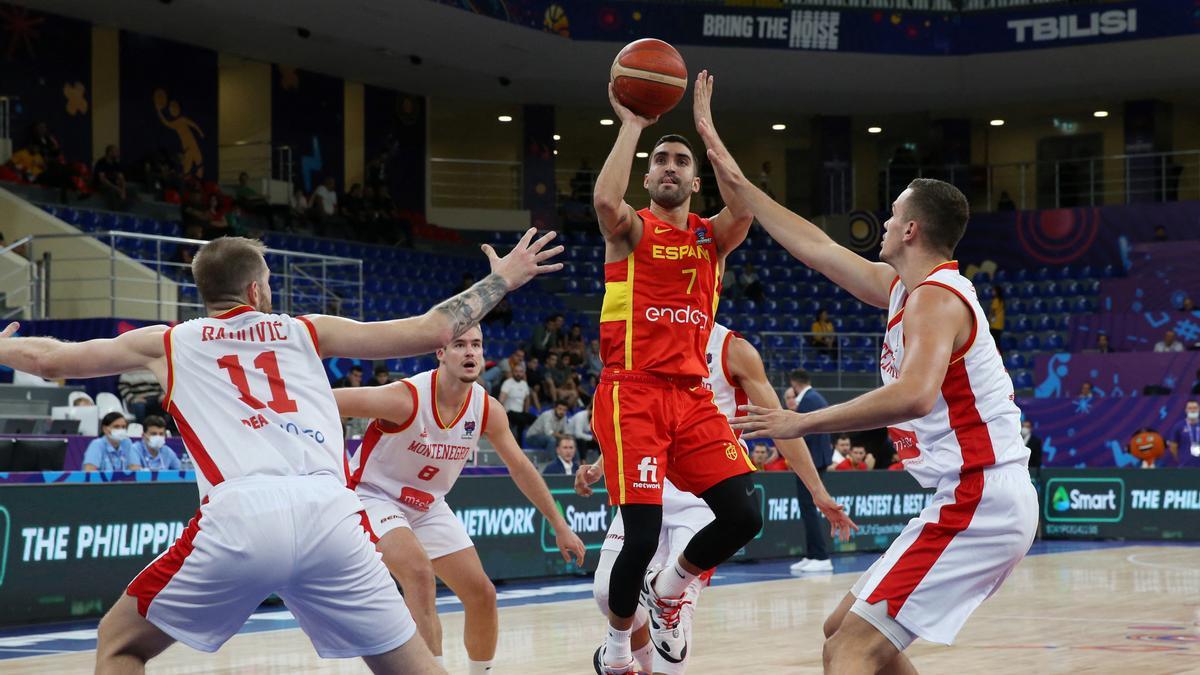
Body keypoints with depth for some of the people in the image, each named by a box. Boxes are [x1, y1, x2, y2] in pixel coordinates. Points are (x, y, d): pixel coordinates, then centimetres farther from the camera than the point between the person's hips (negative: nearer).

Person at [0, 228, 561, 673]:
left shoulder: (166, 343, 24)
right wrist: (501, 281, 39)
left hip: (237, 516, -1)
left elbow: (46, 359, 33)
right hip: (329, 514, 1)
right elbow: (432, 331, 24)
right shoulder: (307, 331, 25)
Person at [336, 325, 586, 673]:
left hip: (428, 507, 7)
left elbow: (521, 468, 2)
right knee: (420, 573, -32)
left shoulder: (487, 409, -11)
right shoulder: (406, 398, -29)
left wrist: (560, 526, 6)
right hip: (374, 497, -6)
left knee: (482, 595, 5)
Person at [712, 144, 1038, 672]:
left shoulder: (935, 298, -14)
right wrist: (739, 185, 31)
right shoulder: (903, 288, 15)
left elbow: (913, 396, -32)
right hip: (971, 496, 10)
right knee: (844, 630, 17)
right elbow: (817, 249, 26)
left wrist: (803, 423, -27)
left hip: (977, 504, -10)